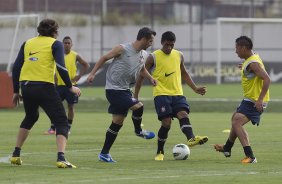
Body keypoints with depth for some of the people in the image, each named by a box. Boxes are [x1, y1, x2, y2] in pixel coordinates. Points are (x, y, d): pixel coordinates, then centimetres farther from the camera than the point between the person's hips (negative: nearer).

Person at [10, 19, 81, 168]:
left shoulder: (27, 43, 17)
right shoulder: (55, 44, 4)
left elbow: (16, 67, 13)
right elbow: (60, 66, -9)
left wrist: (16, 91, 18)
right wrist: (70, 87, 0)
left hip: (25, 86, 5)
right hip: (44, 87, -5)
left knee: (30, 118, 31)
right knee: (61, 122, 1)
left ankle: (16, 155, 30)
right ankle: (61, 158, -19)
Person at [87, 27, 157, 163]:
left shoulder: (143, 55, 9)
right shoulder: (123, 49, -14)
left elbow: (142, 69, 28)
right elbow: (104, 58, -5)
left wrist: (151, 78, 9)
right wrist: (92, 73, -11)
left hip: (125, 90, 8)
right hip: (114, 89, -8)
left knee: (118, 122, 8)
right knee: (138, 106, -21)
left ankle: (104, 154, 15)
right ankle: (138, 131, 8)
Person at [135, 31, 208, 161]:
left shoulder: (179, 56, 12)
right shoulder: (153, 57, -1)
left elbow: (184, 74, 27)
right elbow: (141, 76, 5)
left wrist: (195, 88, 18)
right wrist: (135, 96, 3)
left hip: (177, 94, 4)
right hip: (161, 94, -4)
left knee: (183, 115, -22)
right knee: (166, 122, -13)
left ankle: (191, 139, -44)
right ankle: (160, 152, 3)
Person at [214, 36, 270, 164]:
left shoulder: (252, 63, -22)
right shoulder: (251, 59, 9)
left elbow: (267, 79, -30)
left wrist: (260, 100, -33)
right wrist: (244, 69, 32)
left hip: (255, 101, -11)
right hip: (249, 99, 11)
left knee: (237, 123, -24)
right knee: (235, 119, 30)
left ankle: (250, 157, -32)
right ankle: (227, 149, 51)